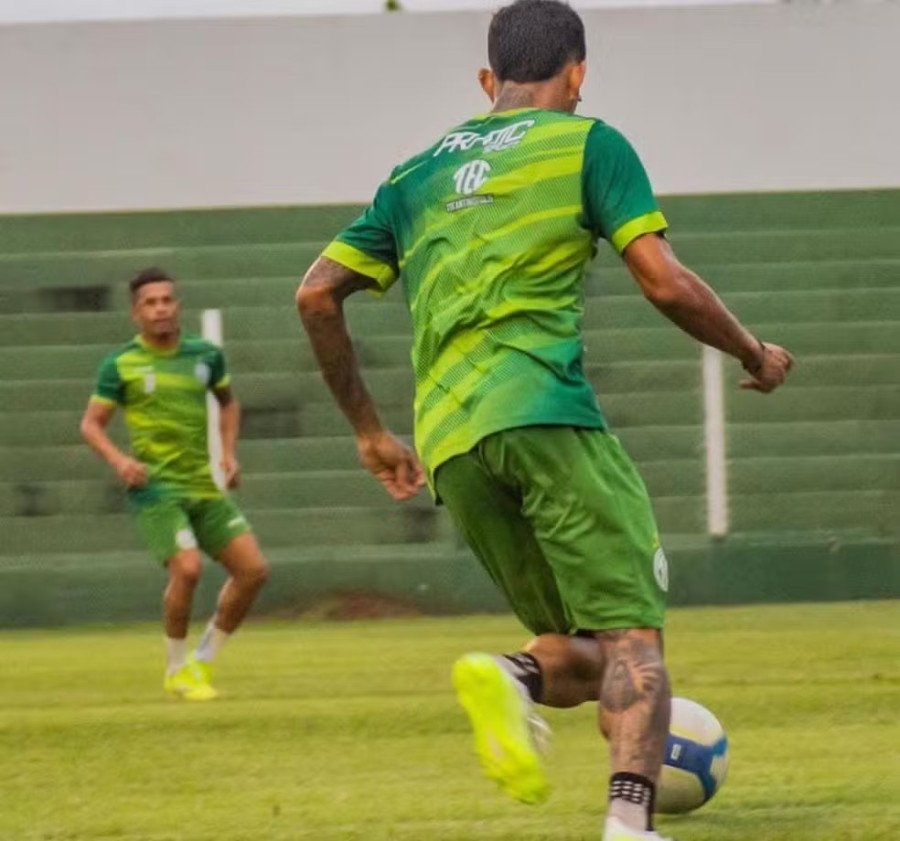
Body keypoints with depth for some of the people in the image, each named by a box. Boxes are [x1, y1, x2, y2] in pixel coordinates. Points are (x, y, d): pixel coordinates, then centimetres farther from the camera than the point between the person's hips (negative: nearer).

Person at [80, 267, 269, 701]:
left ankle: (203, 660, 15)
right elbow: (91, 424, -1)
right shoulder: (121, 364, -5)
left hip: (204, 485, 5)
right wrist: (118, 460, -19)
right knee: (187, 567, -24)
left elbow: (227, 401, 24)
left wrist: (229, 452, 10)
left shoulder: (205, 355, 7)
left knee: (253, 569, -2)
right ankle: (177, 669, -2)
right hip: (156, 486, -5)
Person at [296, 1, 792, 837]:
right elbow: (667, 285, 0)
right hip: (543, 413, -5)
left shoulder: (419, 172, 23)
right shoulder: (586, 142, 8)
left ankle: (513, 677, -21)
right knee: (631, 634, -8)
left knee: (582, 654, 13)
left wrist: (369, 431, 25)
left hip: (448, 442, 5)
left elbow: (317, 294, 17)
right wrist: (754, 354, 16)